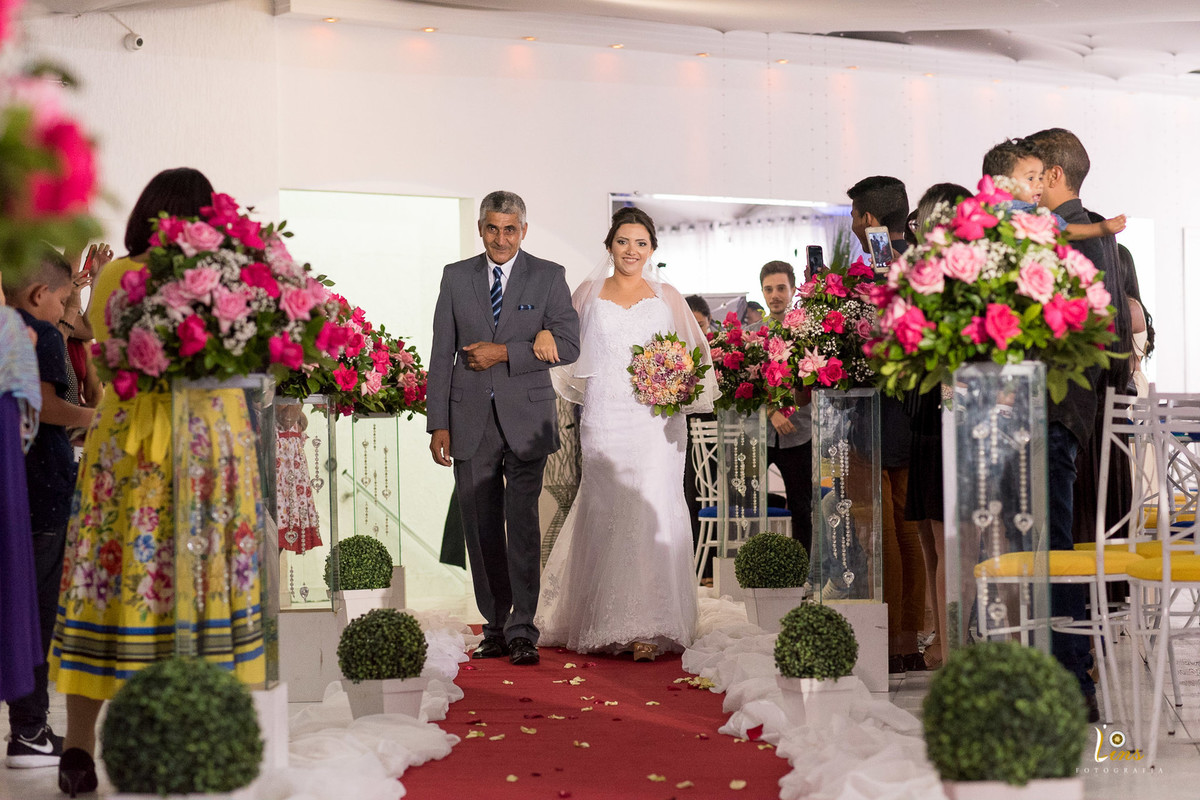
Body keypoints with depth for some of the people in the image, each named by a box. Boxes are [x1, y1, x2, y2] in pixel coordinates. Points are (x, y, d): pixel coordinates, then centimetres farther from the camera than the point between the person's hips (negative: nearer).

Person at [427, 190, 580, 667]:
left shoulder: (549, 277, 4)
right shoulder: (456, 277, 9)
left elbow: (568, 345, -3)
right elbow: (442, 354, 7)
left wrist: (506, 352, -12)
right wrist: (438, 424, 1)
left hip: (526, 419, -2)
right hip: (471, 422, 2)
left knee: (522, 523, -10)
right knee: (481, 530, 5)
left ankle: (523, 630, -7)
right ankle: (496, 627, 15)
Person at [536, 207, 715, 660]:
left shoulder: (666, 297, 11)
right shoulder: (589, 294, 13)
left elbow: (695, 351, 13)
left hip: (656, 421, -1)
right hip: (604, 419, 1)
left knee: (651, 512, -10)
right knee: (606, 514, -1)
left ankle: (646, 628, -10)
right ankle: (606, 624, 7)